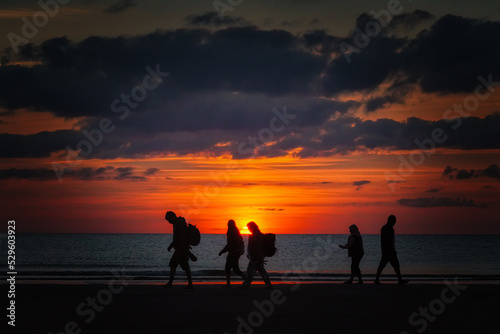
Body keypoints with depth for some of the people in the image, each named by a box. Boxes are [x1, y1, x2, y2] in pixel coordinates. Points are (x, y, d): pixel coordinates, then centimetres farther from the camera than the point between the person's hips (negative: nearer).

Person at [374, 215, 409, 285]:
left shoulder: (383, 228, 13)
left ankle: (377, 279, -1)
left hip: (384, 250, 9)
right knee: (396, 265, 0)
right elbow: (390, 242, -21)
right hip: (390, 250, -9)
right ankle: (400, 280, 6)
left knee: (382, 265, 5)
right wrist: (392, 252, -22)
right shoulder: (390, 229, -16)